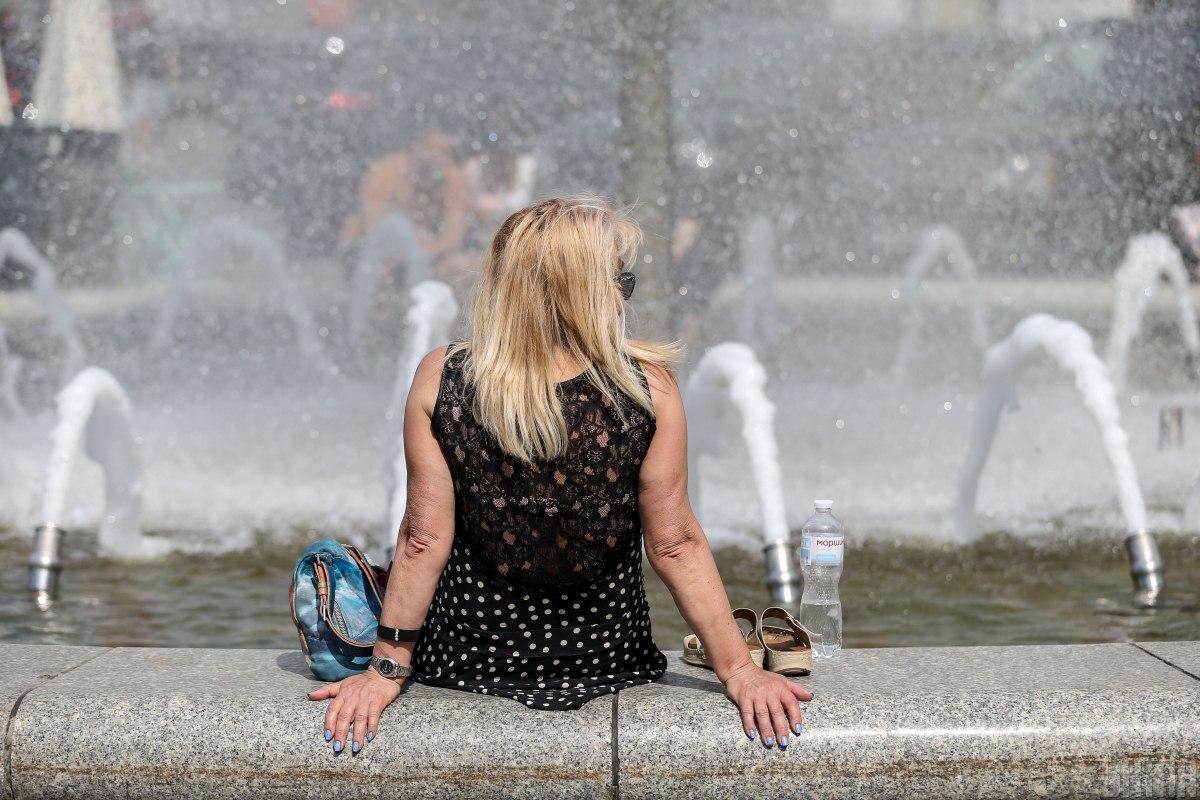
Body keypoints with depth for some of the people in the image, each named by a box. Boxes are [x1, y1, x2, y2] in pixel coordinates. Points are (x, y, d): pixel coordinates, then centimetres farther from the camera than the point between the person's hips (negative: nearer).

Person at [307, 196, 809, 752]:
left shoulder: (440, 378, -16)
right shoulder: (648, 386, -17)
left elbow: (425, 539, -13)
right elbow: (675, 545, -14)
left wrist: (387, 668, -5)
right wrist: (738, 668, -6)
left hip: (470, 659, 0)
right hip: (607, 659, 0)